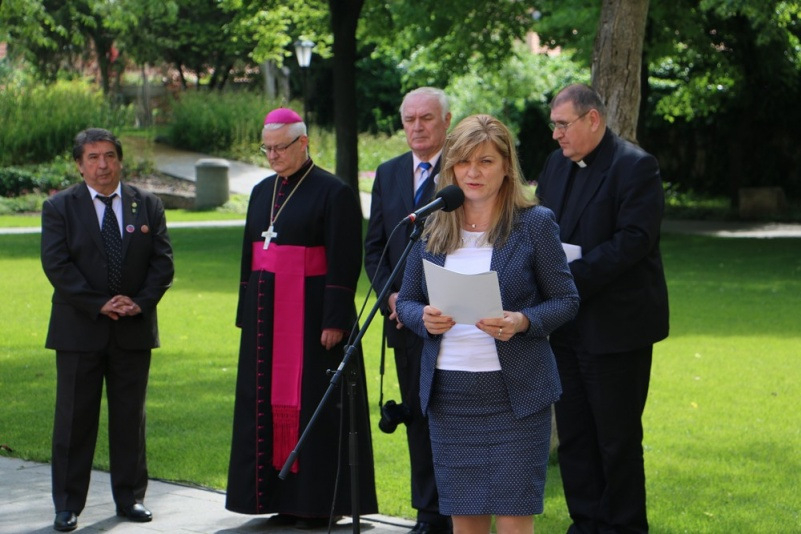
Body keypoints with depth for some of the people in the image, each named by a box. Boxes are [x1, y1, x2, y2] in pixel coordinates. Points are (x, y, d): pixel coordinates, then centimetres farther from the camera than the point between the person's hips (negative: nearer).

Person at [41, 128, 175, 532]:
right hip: (79, 331, -2)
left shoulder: (148, 206, 7)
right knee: (74, 419, 1)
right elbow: (57, 266, -8)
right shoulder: (59, 208, 0)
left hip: (134, 330, 2)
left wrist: (140, 302, -12)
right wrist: (99, 304, -16)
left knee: (130, 418, 8)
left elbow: (163, 262, 3)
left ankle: (130, 498, 18)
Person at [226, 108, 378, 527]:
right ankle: (283, 497, 14)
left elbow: (344, 263, -12)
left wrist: (335, 320, -18)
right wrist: (247, 315, 13)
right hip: (268, 315, 7)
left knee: (313, 403, -3)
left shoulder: (333, 192, -8)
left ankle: (319, 502, 4)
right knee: (271, 402, 7)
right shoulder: (262, 192, 13)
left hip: (312, 313, -7)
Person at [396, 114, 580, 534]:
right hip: (448, 392, 3)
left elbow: (565, 300, 0)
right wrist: (424, 318, -10)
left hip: (514, 393, -3)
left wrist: (523, 322, -19)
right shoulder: (432, 227, 8)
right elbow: (406, 301, 13)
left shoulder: (535, 223, -1)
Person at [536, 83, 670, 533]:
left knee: (618, 437, 1)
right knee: (573, 433, 12)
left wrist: (571, 276, -24)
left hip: (617, 325, -7)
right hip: (568, 324, 8)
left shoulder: (635, 167, -12)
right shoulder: (558, 163, 11)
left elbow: (634, 240, -21)